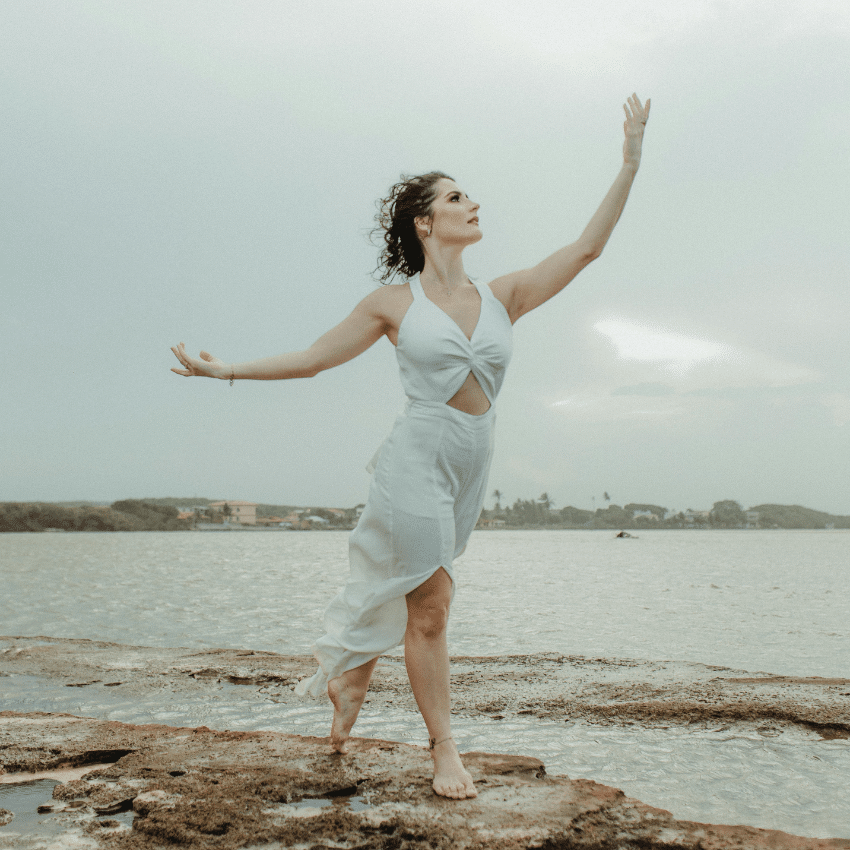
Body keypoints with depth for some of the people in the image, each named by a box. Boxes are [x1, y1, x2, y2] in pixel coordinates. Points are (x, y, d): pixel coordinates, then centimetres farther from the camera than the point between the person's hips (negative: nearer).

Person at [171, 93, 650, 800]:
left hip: (471, 471, 5)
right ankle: (445, 749, 12)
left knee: (399, 595, 15)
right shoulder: (394, 303, -1)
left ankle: (348, 683, 40)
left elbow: (586, 248, 4)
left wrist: (630, 165, 0)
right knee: (430, 606, -2)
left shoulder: (502, 296, 7)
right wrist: (225, 370, 4)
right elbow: (313, 358, 6)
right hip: (416, 460, -4)